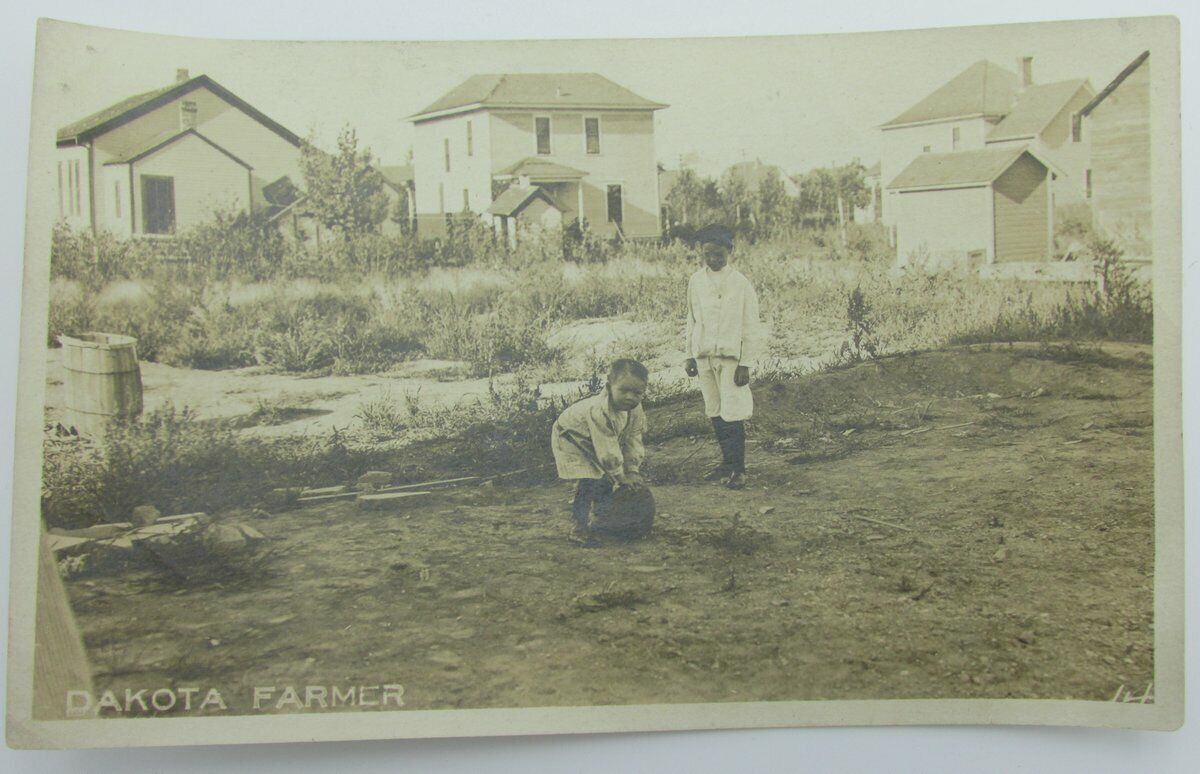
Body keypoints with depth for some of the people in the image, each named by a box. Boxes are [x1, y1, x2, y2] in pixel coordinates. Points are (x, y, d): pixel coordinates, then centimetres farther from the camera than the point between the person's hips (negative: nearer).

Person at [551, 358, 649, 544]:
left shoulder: (636, 410, -19)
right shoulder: (599, 410, -43)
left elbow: (633, 440, -10)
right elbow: (607, 450, -37)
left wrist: (632, 471, -18)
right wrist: (621, 477, -28)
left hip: (597, 444, 8)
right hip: (571, 439, -8)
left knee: (605, 481, 8)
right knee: (588, 482, -20)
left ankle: (602, 519, 27)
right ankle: (579, 527, -12)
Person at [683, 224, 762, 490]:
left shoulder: (741, 283, -5)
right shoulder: (695, 281, 6)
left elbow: (751, 327, -4)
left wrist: (746, 363, -8)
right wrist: (689, 355, 11)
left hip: (731, 357, -4)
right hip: (703, 357, 4)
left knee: (733, 414, -6)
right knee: (715, 413, 9)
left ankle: (738, 468, 3)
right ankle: (727, 462, 21)